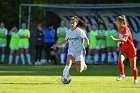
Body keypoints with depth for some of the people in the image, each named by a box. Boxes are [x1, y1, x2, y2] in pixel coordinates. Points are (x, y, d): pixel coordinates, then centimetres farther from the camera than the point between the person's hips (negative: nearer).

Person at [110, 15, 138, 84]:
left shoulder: (126, 29, -22)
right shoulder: (119, 29, 1)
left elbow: (124, 40, -39)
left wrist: (115, 39, -46)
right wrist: (120, 42, 5)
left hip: (130, 49, -5)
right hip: (123, 49, 5)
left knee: (133, 67, 7)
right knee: (120, 60, -27)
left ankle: (135, 79, 29)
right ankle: (122, 74, -12)